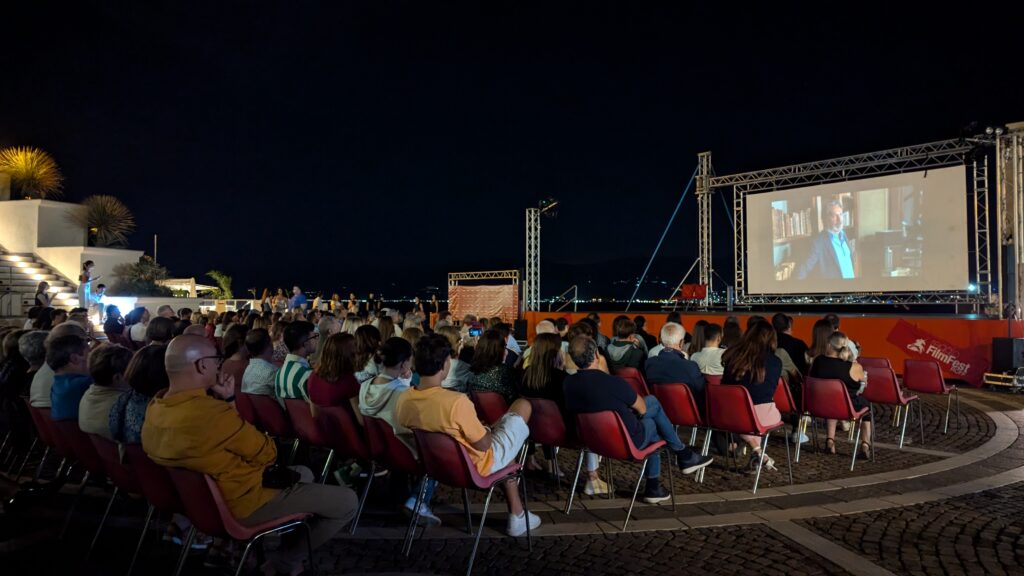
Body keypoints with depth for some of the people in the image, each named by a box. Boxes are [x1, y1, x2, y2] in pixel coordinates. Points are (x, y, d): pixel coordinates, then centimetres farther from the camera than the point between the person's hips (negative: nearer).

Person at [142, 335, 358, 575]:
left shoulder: (155, 407, -5)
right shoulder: (213, 414, -34)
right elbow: (267, 454, -20)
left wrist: (221, 399, -4)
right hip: (240, 505, -10)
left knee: (303, 474, 27)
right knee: (347, 501, -3)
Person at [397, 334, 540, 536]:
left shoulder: (403, 400, -14)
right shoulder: (456, 402, -37)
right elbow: (484, 444, -23)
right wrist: (491, 430, 0)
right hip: (477, 466, -6)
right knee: (523, 406, 11)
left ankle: (516, 516, 34)